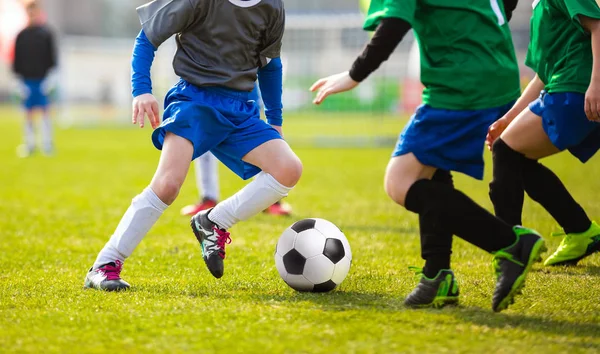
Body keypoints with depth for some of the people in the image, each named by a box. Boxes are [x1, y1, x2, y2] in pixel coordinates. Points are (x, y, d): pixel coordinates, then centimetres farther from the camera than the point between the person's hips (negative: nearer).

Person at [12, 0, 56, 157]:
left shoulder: (46, 33, 1)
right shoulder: (22, 35, 5)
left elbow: (52, 56, 0)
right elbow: (17, 60, 6)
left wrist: (50, 76, -8)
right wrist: (19, 78, -2)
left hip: (43, 78, -1)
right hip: (27, 79, 2)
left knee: (45, 111, -2)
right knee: (28, 113, 3)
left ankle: (47, 144, 1)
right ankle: (29, 144, 6)